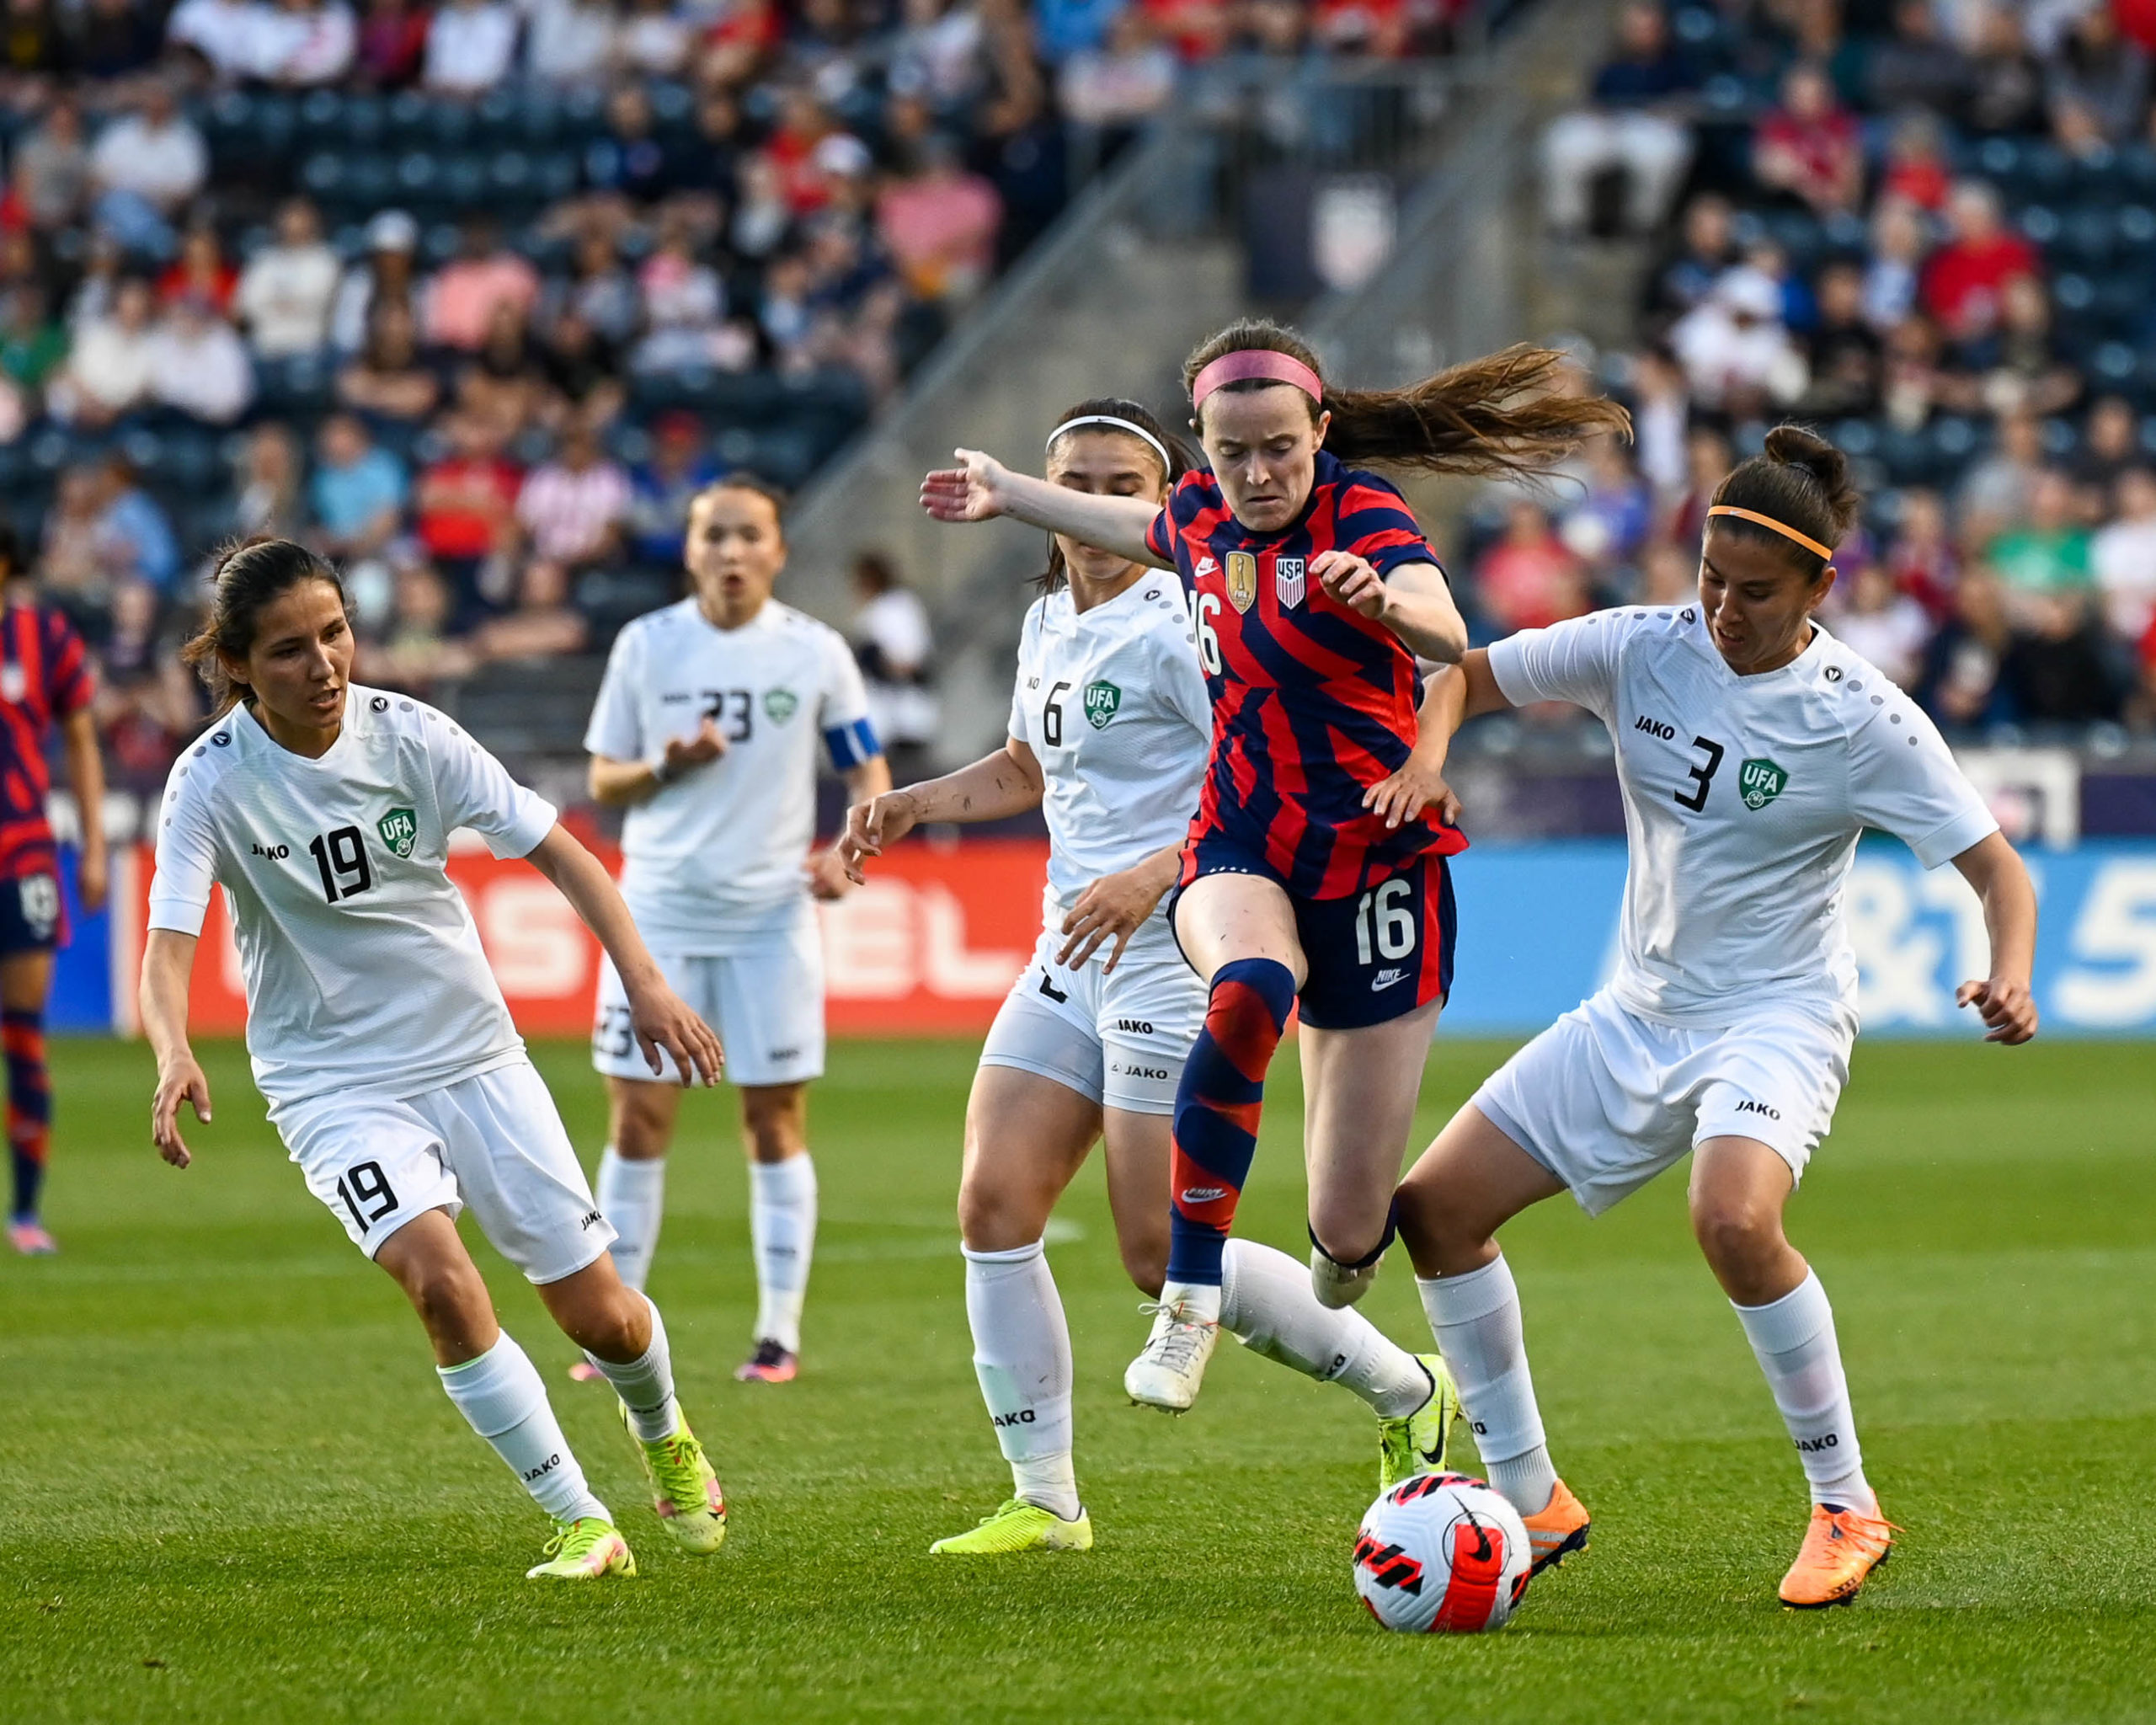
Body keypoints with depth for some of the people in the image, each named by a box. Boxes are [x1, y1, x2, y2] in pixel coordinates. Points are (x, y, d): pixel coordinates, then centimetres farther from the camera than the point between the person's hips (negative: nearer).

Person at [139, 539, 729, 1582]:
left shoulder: (405, 734, -10)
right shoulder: (213, 782, -15)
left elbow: (553, 849, -5)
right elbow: (168, 943, -24)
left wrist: (643, 978, -16)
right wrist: (175, 1055, -45)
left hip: (472, 1053, 2)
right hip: (332, 1081, -2)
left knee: (597, 1311, 4)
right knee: (438, 1275, -28)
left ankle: (662, 1436, 40)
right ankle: (578, 1522, -14)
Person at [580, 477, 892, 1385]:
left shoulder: (815, 653, 1)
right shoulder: (646, 645, 2)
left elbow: (867, 770, 7)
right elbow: (603, 779, 7)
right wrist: (667, 768, -14)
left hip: (771, 914, 0)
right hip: (660, 909, 1)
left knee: (774, 1121, 2)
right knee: (639, 1119, -1)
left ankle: (780, 1329, 8)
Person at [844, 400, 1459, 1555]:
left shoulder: (1181, 628, -13)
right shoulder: (1049, 623, 13)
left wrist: (1153, 875, -29)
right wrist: (914, 803, 17)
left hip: (1175, 959, -8)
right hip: (1071, 958, 8)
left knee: (1164, 1256, -9)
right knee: (993, 1205, -4)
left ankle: (1410, 1395, 9)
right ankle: (1045, 1502, 3)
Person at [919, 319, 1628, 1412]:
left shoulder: (1360, 515, -13)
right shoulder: (1201, 517, 4)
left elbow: (1447, 637, -35)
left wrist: (1382, 602, -57)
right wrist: (1008, 494, 42)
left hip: (1374, 862, -3)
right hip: (1238, 856, 3)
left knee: (1349, 1227, -3)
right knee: (1249, 992, -38)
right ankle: (1191, 1303, -30)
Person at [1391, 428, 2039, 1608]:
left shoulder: (1864, 721, -15)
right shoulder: (1642, 650, -4)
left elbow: (1997, 869, -13)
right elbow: (1468, 675, 5)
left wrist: (2008, 979, -33)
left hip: (1777, 1018, -6)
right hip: (1640, 1013, 6)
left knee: (1733, 1220, -35)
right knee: (1434, 1207, 1)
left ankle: (1846, 1510, -18)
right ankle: (1530, 1500, 13)